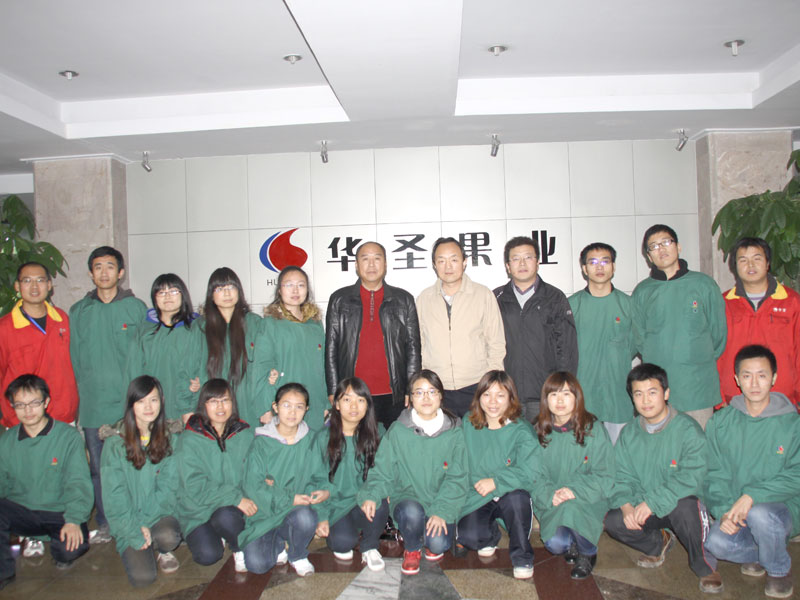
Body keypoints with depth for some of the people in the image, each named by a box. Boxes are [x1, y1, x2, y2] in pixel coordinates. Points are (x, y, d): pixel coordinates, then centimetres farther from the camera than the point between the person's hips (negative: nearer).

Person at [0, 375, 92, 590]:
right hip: (21, 511, 3)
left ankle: (60, 553, 9)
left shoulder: (69, 436, -6)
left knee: (73, 545, -31)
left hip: (59, 513, -3)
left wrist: (74, 519, -25)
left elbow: (78, 483, -11)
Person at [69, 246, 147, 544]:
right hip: (92, 405, 3)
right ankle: (105, 524, 22)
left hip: (129, 404, -2)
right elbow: (74, 359, 14)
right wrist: (81, 394, 6)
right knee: (99, 468, 8)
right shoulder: (78, 312, 11)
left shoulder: (136, 308, 3)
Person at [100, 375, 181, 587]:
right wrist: (135, 531, -14)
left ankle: (163, 551, 5)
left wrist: (146, 523, -14)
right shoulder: (115, 444, -6)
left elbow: (167, 487, -3)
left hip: (159, 514, 1)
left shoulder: (170, 438, -1)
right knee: (143, 577, -19)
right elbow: (114, 497, -6)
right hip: (128, 520, -1)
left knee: (169, 536, -32)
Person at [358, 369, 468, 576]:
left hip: (442, 501, 0)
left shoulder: (454, 432, -2)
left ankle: (433, 546, 16)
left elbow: (456, 478, -4)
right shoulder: (397, 431, -2)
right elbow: (382, 471, -1)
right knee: (412, 512, -33)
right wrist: (371, 495, -21)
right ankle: (412, 550, 1)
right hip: (407, 496, 0)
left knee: (439, 545, -24)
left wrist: (441, 511, -17)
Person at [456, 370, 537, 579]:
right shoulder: (468, 425, 3)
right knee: (467, 537, -25)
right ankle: (490, 535, 14)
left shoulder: (521, 432, -7)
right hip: (477, 498, 2)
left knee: (517, 498, -37)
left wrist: (496, 481, -24)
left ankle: (522, 557, -11)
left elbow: (528, 472, -16)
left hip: (510, 494, -2)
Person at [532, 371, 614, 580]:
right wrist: (550, 495, -21)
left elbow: (604, 478, -6)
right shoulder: (539, 433, 1)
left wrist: (575, 490, -22)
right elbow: (535, 476, 0)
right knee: (555, 544, -23)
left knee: (571, 508, -34)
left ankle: (588, 554, 0)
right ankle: (571, 544, 17)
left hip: (587, 502, -1)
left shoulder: (593, 431, -5)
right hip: (551, 503, 2)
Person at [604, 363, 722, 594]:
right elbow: (622, 477, 2)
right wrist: (626, 505, -19)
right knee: (614, 522, -21)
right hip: (643, 508, 4)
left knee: (683, 506, -37)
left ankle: (705, 566, -8)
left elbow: (692, 477, -22)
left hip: (682, 502, -4)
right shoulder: (629, 433, 3)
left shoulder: (687, 428, -12)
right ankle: (658, 543, 12)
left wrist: (652, 502, -28)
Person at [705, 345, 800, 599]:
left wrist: (753, 495, -25)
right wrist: (724, 510, -15)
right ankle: (759, 553, 11)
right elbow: (714, 474, 2)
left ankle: (779, 569, -1)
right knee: (716, 543, -26)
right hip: (734, 510, 2)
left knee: (759, 514, -35)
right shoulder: (721, 422, 2)